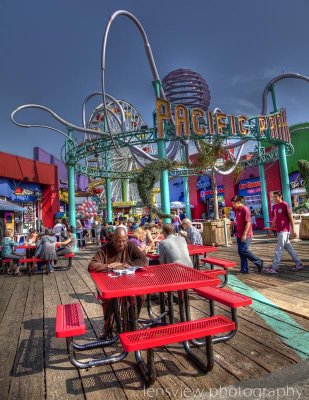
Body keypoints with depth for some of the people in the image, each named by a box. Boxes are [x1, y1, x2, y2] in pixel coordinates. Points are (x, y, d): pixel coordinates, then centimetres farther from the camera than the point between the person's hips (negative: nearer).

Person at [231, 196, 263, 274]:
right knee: (240, 252, 7)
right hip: (239, 235, 9)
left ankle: (259, 262, 8)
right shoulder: (237, 210, 13)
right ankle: (244, 269, 14)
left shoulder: (245, 209, -13)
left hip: (246, 235, -9)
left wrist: (244, 234, -22)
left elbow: (248, 222, -18)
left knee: (244, 250, -11)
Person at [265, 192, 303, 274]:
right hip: (279, 231, 8)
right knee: (289, 248, 15)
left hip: (284, 231, -8)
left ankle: (274, 268, -3)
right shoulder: (275, 206, 11)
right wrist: (270, 230, 18)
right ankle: (299, 264, 27)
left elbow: (291, 218, -10)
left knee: (278, 249, -7)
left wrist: (293, 231, -12)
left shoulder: (285, 205, -11)